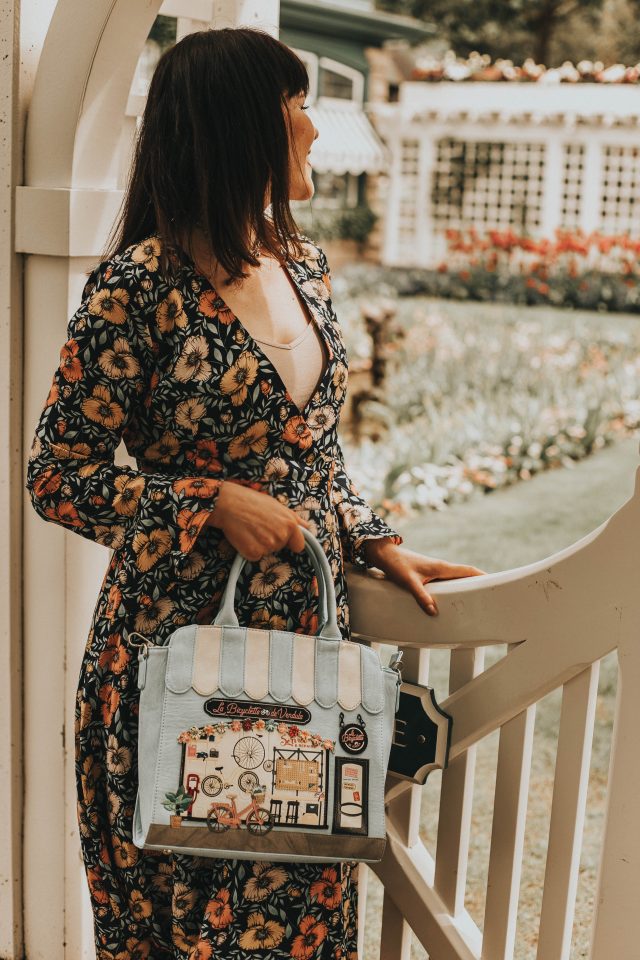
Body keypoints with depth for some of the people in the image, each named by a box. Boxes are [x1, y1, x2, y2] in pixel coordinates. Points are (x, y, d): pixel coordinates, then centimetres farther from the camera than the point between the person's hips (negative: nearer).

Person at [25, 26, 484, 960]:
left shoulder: (303, 263, 8)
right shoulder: (138, 285, -14)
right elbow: (57, 477, -11)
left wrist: (380, 544, 4)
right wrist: (217, 506, -17)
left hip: (308, 634, 6)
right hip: (182, 642, -6)